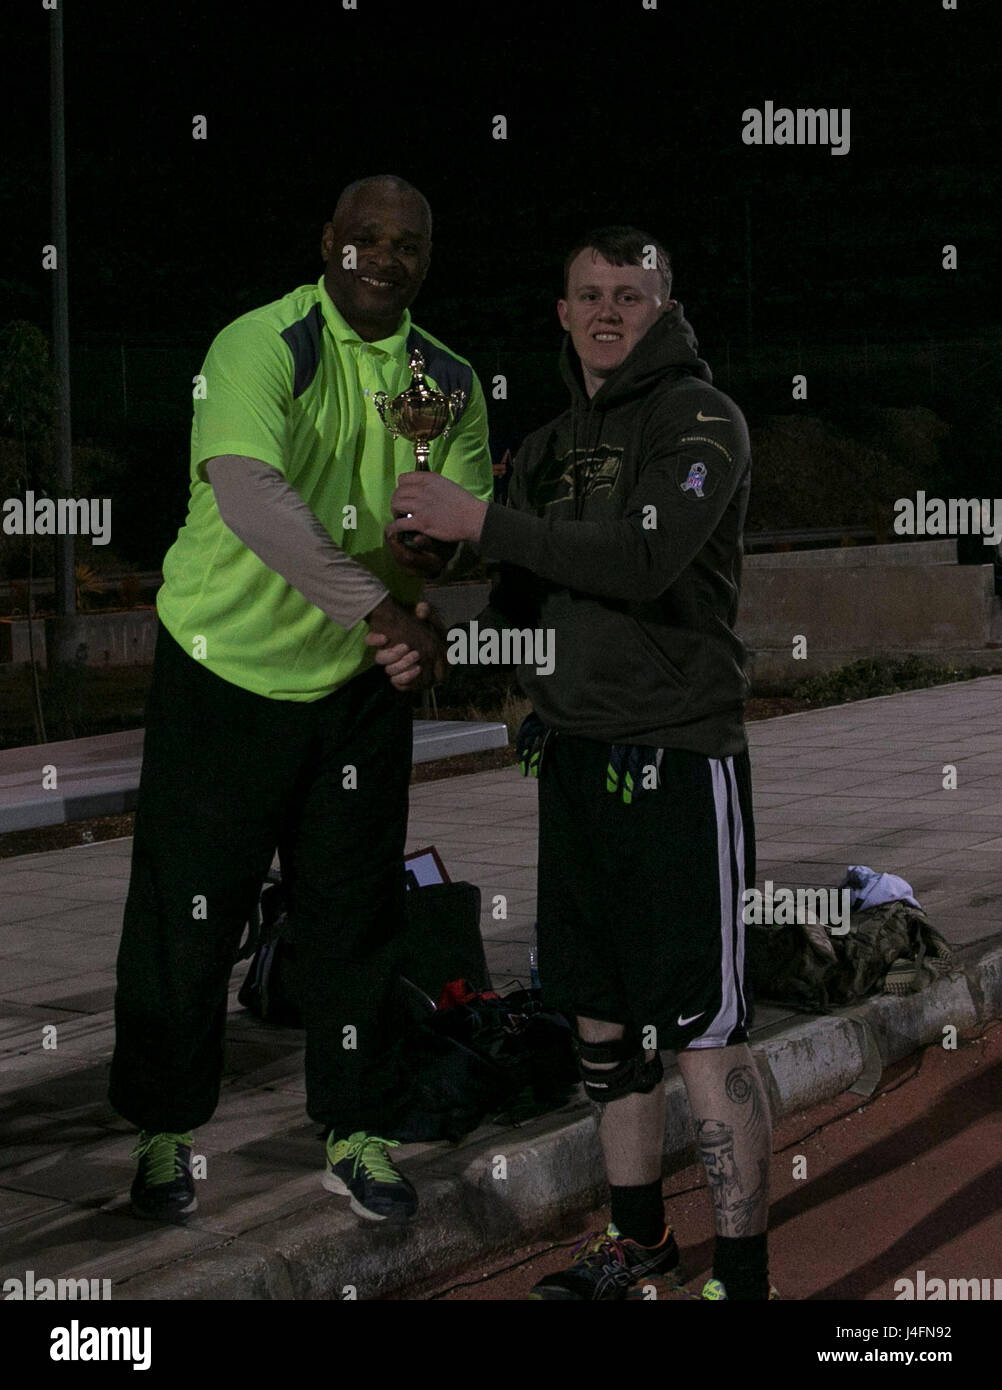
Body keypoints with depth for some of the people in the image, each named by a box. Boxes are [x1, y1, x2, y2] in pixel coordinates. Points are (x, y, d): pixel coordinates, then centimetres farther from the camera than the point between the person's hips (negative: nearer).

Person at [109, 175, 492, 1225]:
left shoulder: (448, 379, 3)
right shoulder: (263, 346, -18)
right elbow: (247, 490, -34)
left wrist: (440, 546, -19)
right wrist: (375, 601, -44)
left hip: (362, 681, 5)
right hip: (226, 667, -4)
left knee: (355, 910, 10)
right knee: (189, 908, 4)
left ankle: (352, 1133, 24)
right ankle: (164, 1130, 21)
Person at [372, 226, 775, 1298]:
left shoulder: (700, 418, -6)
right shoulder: (548, 447, 16)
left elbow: (643, 557, -22)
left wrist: (478, 521, -18)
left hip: (677, 759, -7)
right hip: (572, 757, 7)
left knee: (701, 1034, -7)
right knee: (600, 1020, 14)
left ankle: (743, 1277, 1)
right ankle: (637, 1242, 29)